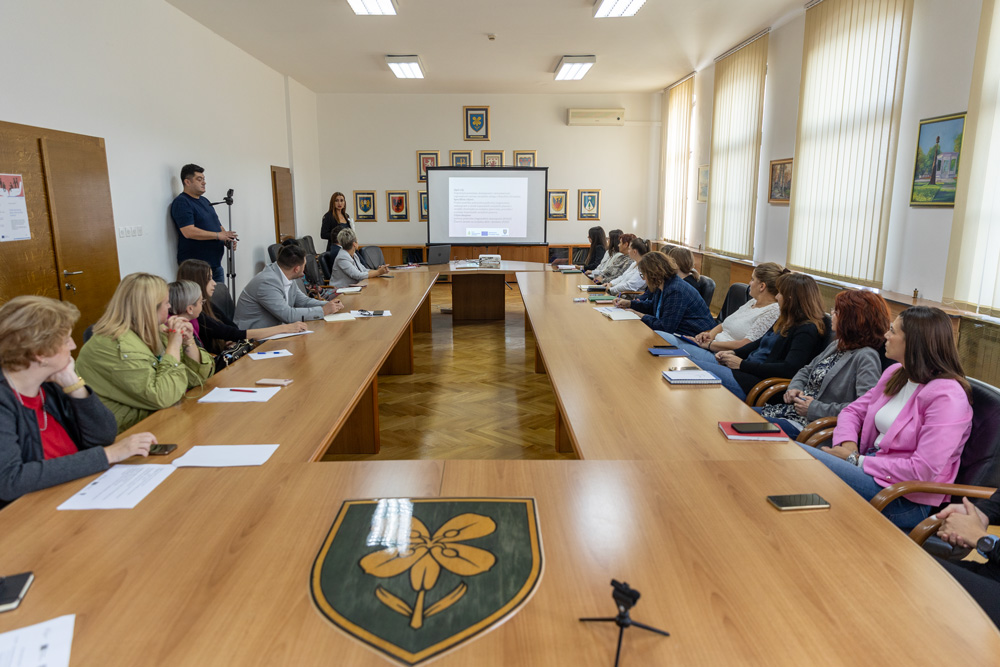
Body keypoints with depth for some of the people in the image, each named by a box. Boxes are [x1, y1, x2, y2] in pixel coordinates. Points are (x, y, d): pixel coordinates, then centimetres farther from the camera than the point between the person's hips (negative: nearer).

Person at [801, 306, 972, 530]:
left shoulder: (947, 396, -16)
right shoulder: (895, 373, 10)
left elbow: (922, 471, -22)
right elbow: (853, 411, 16)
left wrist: (857, 460, -16)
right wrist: (848, 445, -6)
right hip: (871, 466, 8)